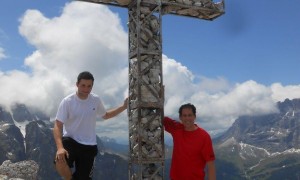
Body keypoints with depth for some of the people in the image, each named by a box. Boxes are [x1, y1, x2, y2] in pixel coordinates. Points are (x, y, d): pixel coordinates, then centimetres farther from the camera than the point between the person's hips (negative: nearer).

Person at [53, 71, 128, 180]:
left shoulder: (96, 100, 0)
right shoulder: (67, 101, -13)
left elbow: (105, 115, 20)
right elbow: (57, 126, -17)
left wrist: (123, 107, 8)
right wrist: (60, 147, -33)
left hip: (89, 145, 3)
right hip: (70, 140, -3)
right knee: (60, 161, -32)